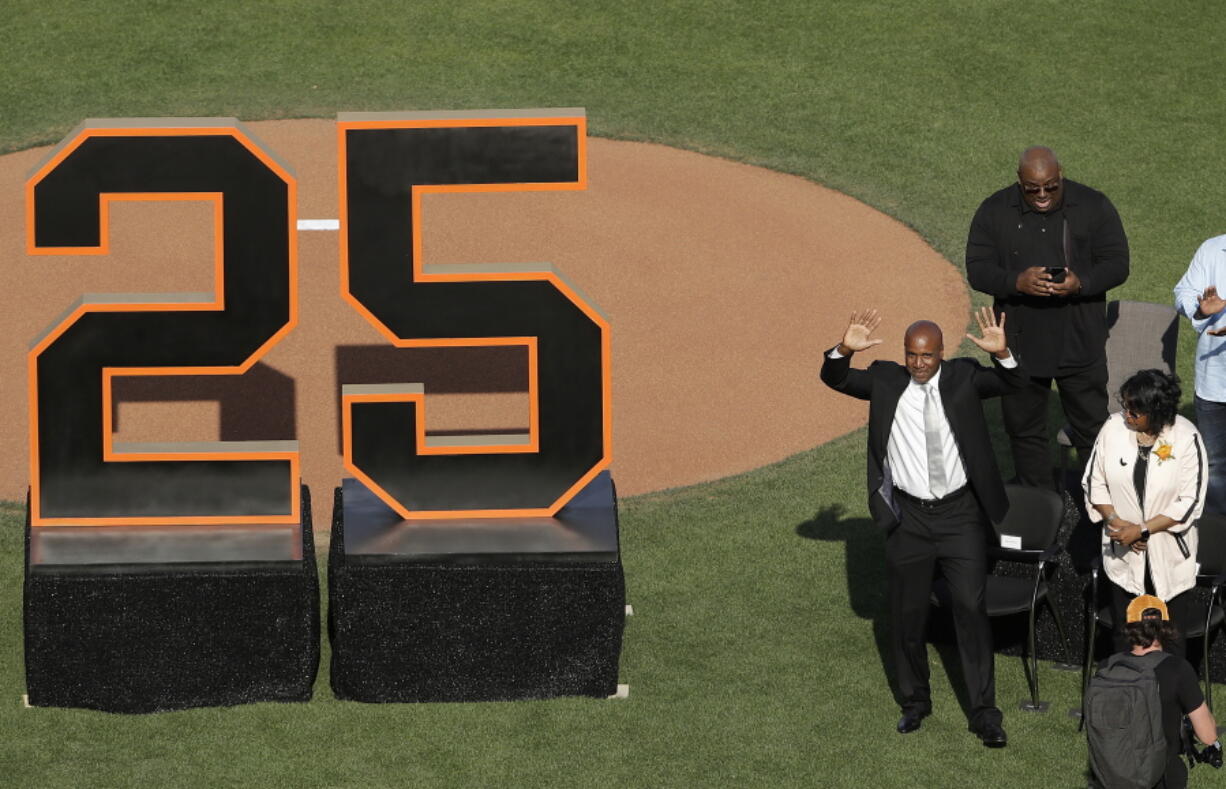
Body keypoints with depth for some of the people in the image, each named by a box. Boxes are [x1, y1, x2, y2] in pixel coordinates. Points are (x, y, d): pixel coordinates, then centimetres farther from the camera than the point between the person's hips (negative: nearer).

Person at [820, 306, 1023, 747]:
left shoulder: (963, 378, -3)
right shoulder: (886, 381, -1)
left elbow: (1012, 383, -13)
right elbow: (835, 379, -4)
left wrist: (1001, 354, -35)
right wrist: (845, 350, -26)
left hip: (959, 514, -1)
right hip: (908, 516, 1)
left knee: (971, 608, -3)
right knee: (907, 613, 12)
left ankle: (983, 712, 3)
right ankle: (915, 701, 30)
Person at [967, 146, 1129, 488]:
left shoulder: (1094, 206, -4)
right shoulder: (995, 212, -1)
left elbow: (1117, 264, -4)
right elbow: (977, 270, -6)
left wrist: (1081, 283, -24)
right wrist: (1017, 282, -25)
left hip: (1079, 343, -2)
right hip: (1020, 342, 2)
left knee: (1091, 428, 2)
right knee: (1024, 428, 11)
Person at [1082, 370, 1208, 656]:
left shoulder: (1186, 438, -18)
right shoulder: (1113, 428, -10)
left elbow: (1190, 503, -16)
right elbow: (1093, 482, 0)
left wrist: (1143, 529, -20)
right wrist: (1116, 521, -13)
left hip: (1170, 554, -2)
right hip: (1123, 553, 2)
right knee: (1124, 635, 13)